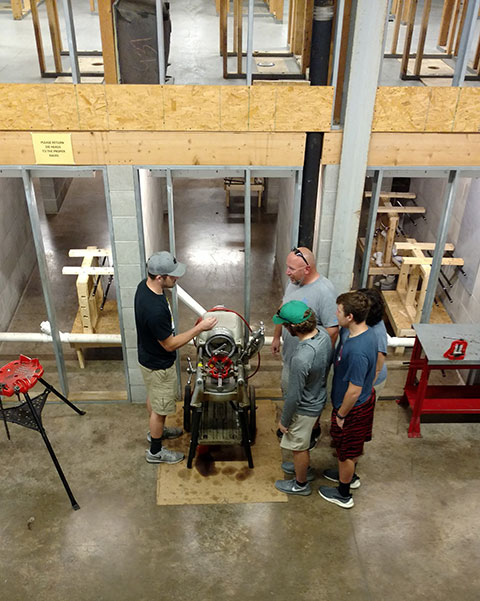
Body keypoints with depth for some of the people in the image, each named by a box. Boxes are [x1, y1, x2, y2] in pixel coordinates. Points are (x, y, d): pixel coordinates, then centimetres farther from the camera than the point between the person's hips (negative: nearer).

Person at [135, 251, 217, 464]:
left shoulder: (145, 285, -11)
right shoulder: (155, 309, -41)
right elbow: (170, 344, -28)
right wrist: (199, 328, -25)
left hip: (149, 356, 9)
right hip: (158, 365, -9)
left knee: (153, 397, 30)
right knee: (160, 407, 13)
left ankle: (156, 430, 55)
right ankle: (155, 451, 35)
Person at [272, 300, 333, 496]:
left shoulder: (301, 358, -41)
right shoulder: (323, 333, -16)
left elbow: (294, 396, -28)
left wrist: (284, 421, -12)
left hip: (305, 408, -8)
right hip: (318, 398, 8)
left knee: (298, 447, 19)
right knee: (302, 443, 32)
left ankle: (301, 484, 43)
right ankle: (305, 467, 56)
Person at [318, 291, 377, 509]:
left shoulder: (357, 351, -39)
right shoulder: (357, 331, -10)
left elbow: (354, 391, -30)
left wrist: (341, 415, -17)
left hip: (353, 407, -9)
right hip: (365, 399, 9)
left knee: (346, 451, 15)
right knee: (352, 446, 31)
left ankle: (343, 494, 37)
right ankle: (350, 475, 55)